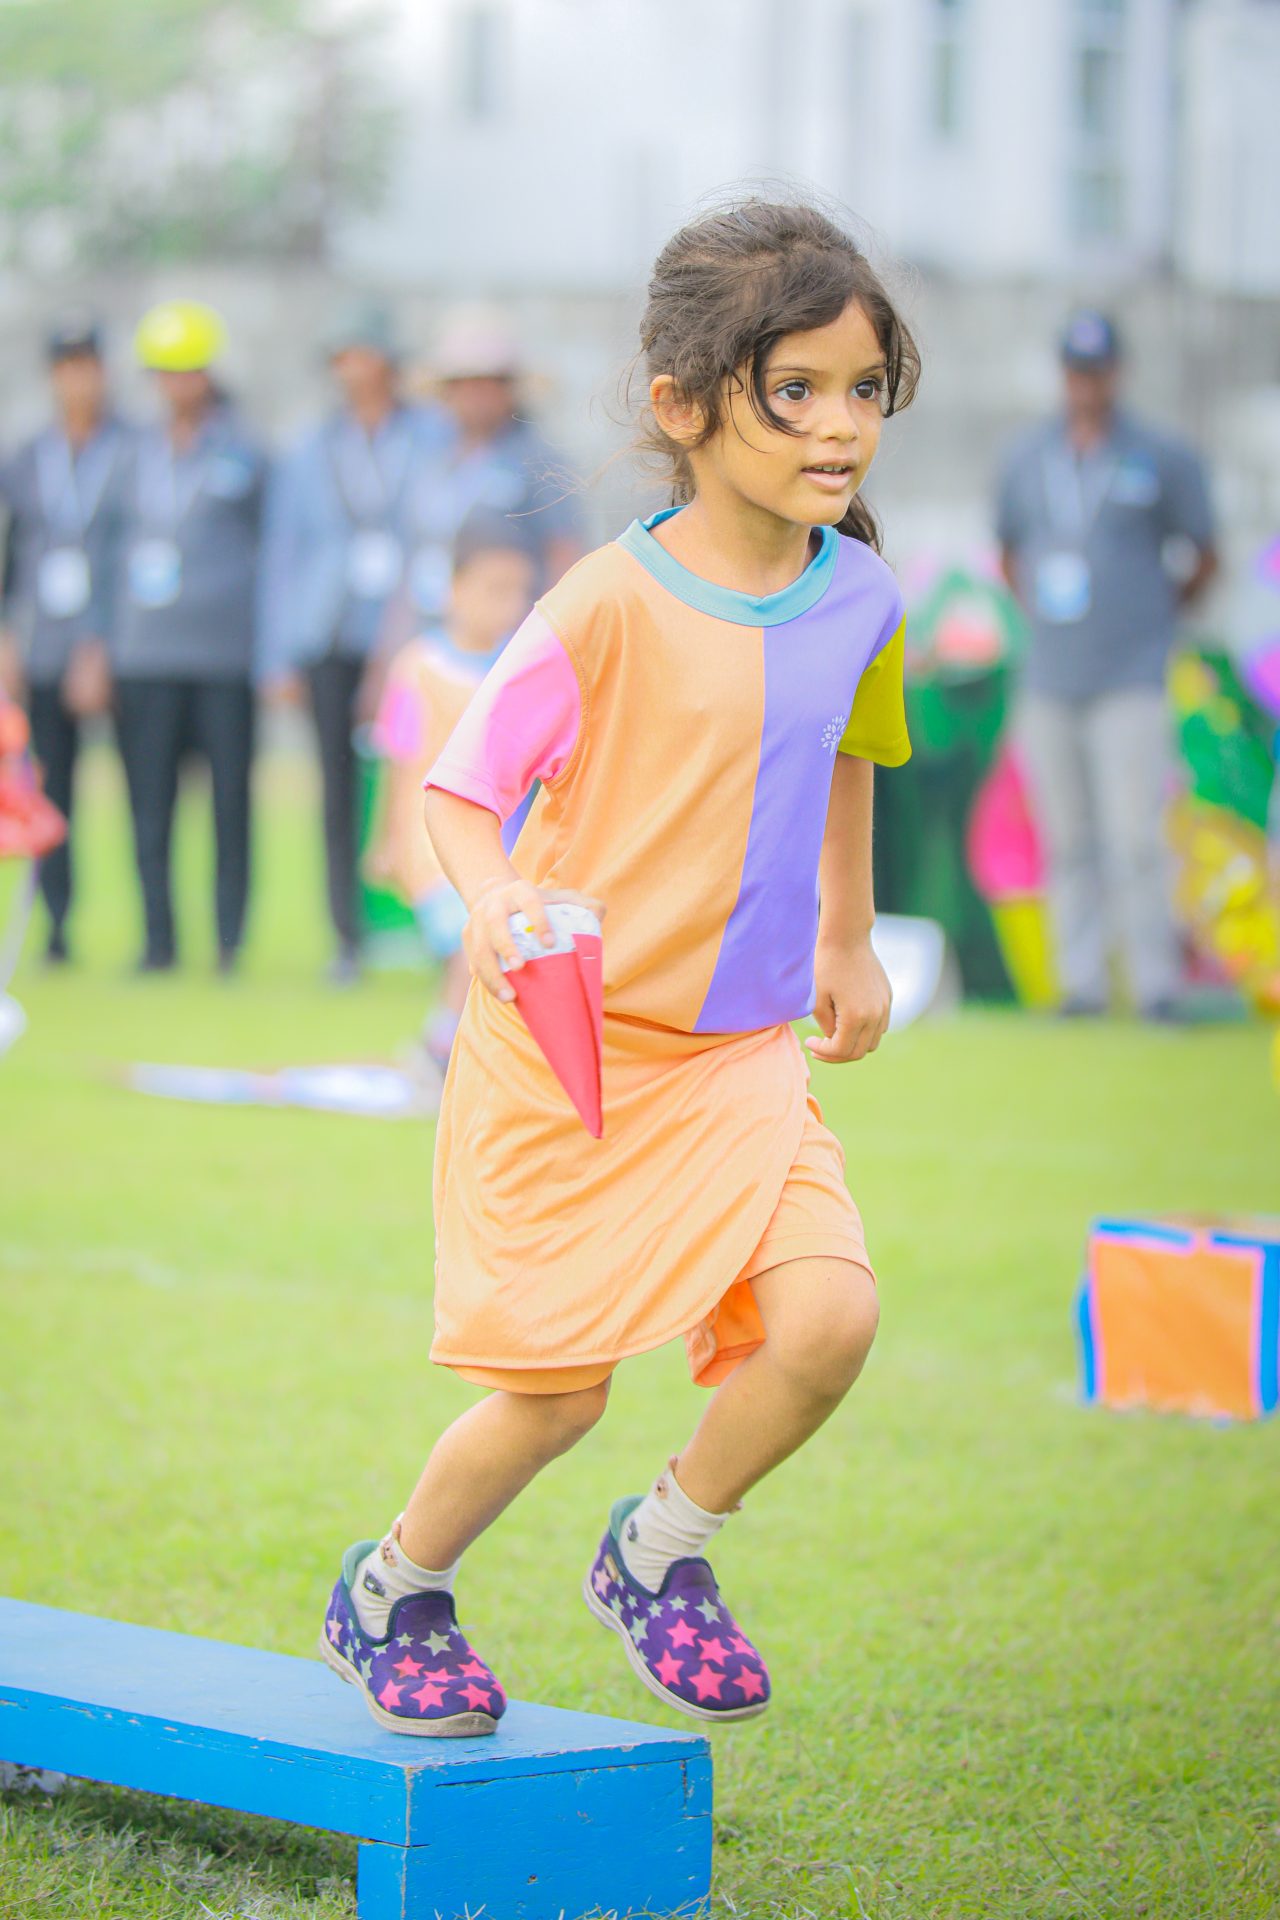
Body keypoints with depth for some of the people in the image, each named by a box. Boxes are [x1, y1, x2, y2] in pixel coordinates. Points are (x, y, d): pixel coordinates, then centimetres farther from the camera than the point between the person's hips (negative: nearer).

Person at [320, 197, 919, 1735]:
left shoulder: (859, 596, 1)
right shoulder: (610, 607, -17)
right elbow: (456, 788, -15)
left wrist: (848, 941, 30)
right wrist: (495, 901, -36)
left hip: (742, 1058, 5)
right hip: (566, 1049, -4)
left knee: (828, 1320, -16)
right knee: (558, 1389, 0)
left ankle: (660, 1549, 12)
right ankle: (390, 1592, 29)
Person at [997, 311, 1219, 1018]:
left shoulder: (1163, 457, 0)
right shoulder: (1026, 458, 11)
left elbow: (1203, 560, 7)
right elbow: (1010, 554, 23)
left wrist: (1153, 615, 7)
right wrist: (1044, 613, 12)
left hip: (1130, 685, -4)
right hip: (1047, 685, 4)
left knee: (1135, 840, -10)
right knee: (1067, 845, 5)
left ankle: (1156, 986, -5)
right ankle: (1081, 984, 10)